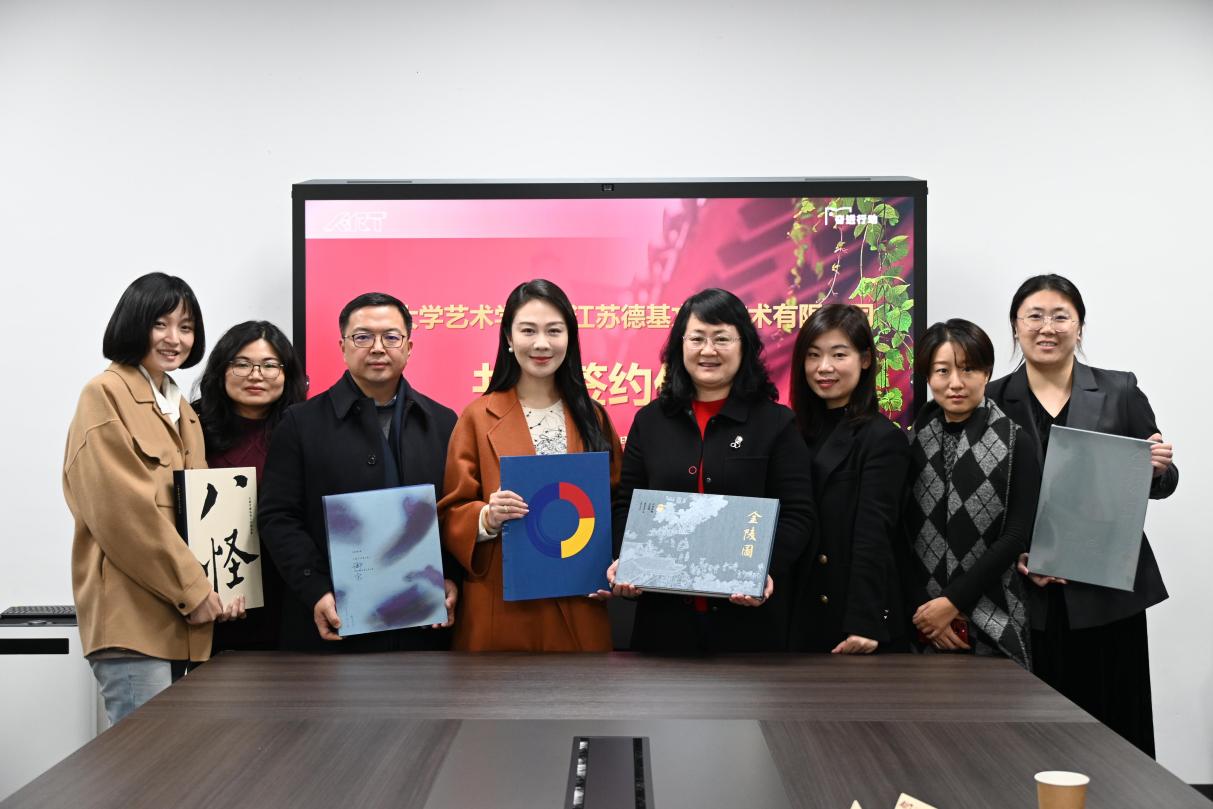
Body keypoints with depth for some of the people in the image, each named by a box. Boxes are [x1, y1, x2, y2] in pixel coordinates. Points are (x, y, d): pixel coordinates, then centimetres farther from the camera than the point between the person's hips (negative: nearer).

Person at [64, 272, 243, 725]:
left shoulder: (181, 409, 20)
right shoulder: (105, 394, -4)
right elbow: (123, 509, -14)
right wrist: (192, 589, -13)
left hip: (182, 615, 8)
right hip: (131, 614, -8)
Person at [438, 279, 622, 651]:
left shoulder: (593, 417, 8)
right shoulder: (478, 417, -1)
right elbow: (451, 515, -2)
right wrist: (487, 517, -21)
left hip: (579, 606, 3)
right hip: (502, 608, -2)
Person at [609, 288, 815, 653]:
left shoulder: (777, 422, 1)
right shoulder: (650, 420, 9)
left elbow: (796, 515, -3)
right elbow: (626, 506, 11)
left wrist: (768, 570, -20)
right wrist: (624, 560, -7)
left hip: (750, 612, -2)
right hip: (665, 611, 2)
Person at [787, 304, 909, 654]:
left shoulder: (883, 438, -9)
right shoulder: (801, 431, 10)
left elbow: (872, 537, -16)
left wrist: (863, 624, -21)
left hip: (850, 617, -6)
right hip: (800, 614, 6)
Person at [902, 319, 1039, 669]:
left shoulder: (1014, 443, -2)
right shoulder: (911, 441, 4)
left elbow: (1016, 536, -7)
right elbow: (899, 534, 1)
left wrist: (953, 601, -12)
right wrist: (923, 608, -9)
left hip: (992, 624, -1)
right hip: (921, 619, 2)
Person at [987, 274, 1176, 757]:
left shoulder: (1120, 392, 4)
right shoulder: (993, 401, 3)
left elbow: (1157, 486, 9)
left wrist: (1160, 469, -13)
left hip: (1109, 590, 0)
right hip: (1029, 594, 0)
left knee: (1118, 725, 3)